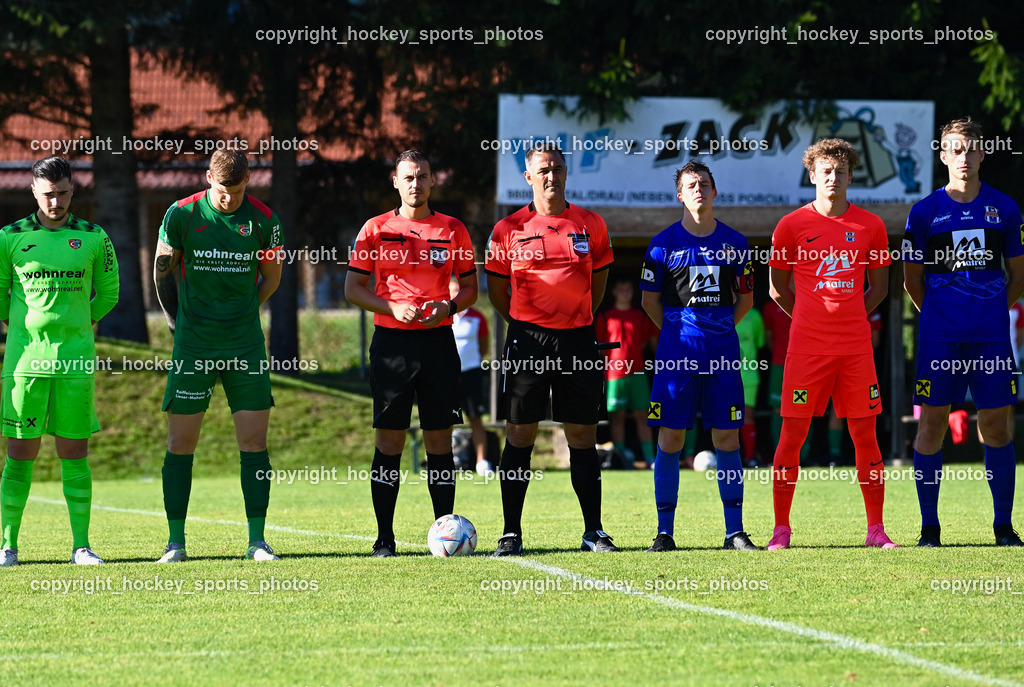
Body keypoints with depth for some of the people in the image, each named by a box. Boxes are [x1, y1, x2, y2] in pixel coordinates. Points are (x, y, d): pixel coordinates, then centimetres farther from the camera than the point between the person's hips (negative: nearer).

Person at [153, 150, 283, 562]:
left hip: (246, 345, 1)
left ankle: (256, 540, 3)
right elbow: (162, 272, 8)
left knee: (254, 441, -2)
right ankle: (176, 541, 5)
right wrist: (179, 322, 11)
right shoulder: (181, 215, -5)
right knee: (181, 442, -1)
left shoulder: (263, 220, -2)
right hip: (192, 344, -1)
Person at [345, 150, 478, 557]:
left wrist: (447, 307, -9)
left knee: (439, 436, 1)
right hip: (391, 341, -1)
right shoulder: (376, 229, 4)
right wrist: (393, 308, -12)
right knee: (389, 438, -3)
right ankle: (384, 536, 1)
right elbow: (353, 288, 4)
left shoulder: (452, 230, 8)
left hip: (438, 340, 1)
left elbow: (470, 289, 12)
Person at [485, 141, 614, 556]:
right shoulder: (509, 230, 1)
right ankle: (511, 533, 2)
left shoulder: (591, 226, 7)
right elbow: (496, 288, 11)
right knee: (520, 435, -2)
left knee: (583, 436, 4)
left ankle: (594, 531, 9)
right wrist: (523, 325, 10)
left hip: (578, 339, 2)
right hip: (528, 340, -2)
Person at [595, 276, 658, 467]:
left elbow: (650, 339, 16)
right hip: (614, 373, -1)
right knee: (618, 416, -1)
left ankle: (650, 458, -2)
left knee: (642, 415, 0)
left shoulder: (640, 316, 10)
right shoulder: (605, 317, 4)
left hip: (637, 372, 1)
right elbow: (598, 346, 6)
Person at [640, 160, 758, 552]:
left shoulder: (734, 243, 8)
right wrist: (680, 332, 9)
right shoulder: (664, 244, 2)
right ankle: (665, 531, 3)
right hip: (677, 353, -2)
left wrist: (719, 329, 11)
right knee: (670, 437, -3)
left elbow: (745, 298, 18)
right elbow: (650, 300, 10)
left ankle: (734, 532, 6)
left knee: (727, 437, 1)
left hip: (722, 351, 2)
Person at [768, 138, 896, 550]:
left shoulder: (870, 225, 7)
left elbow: (879, 285, 16)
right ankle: (781, 529, 3)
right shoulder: (792, 225, 1)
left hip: (856, 346, 2)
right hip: (807, 346, -2)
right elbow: (778, 287, 9)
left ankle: (876, 529, 6)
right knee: (793, 433, -3)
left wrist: (851, 317, 7)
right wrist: (811, 318, 6)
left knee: (865, 434, 1)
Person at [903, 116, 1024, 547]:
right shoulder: (926, 212, 3)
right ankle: (929, 527, 4)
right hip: (939, 334, -1)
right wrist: (939, 315, 8)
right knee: (932, 423, -2)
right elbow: (912, 278, 10)